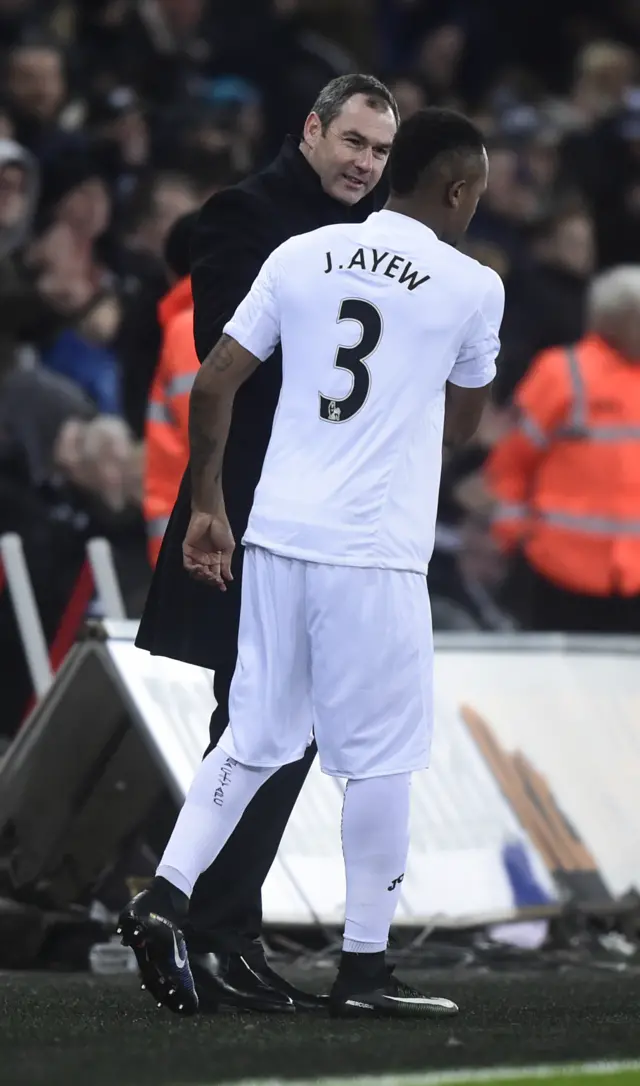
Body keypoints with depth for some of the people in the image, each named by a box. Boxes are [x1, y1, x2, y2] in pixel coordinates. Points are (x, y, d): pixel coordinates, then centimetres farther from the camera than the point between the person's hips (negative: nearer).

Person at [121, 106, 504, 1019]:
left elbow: (212, 386, 6)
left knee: (254, 737, 15)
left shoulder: (300, 256, 8)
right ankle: (364, 968, 8)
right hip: (375, 554, -5)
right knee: (381, 756, 4)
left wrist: (208, 507, 15)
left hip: (276, 538, 5)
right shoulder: (472, 287, -1)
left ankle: (164, 897, 3)